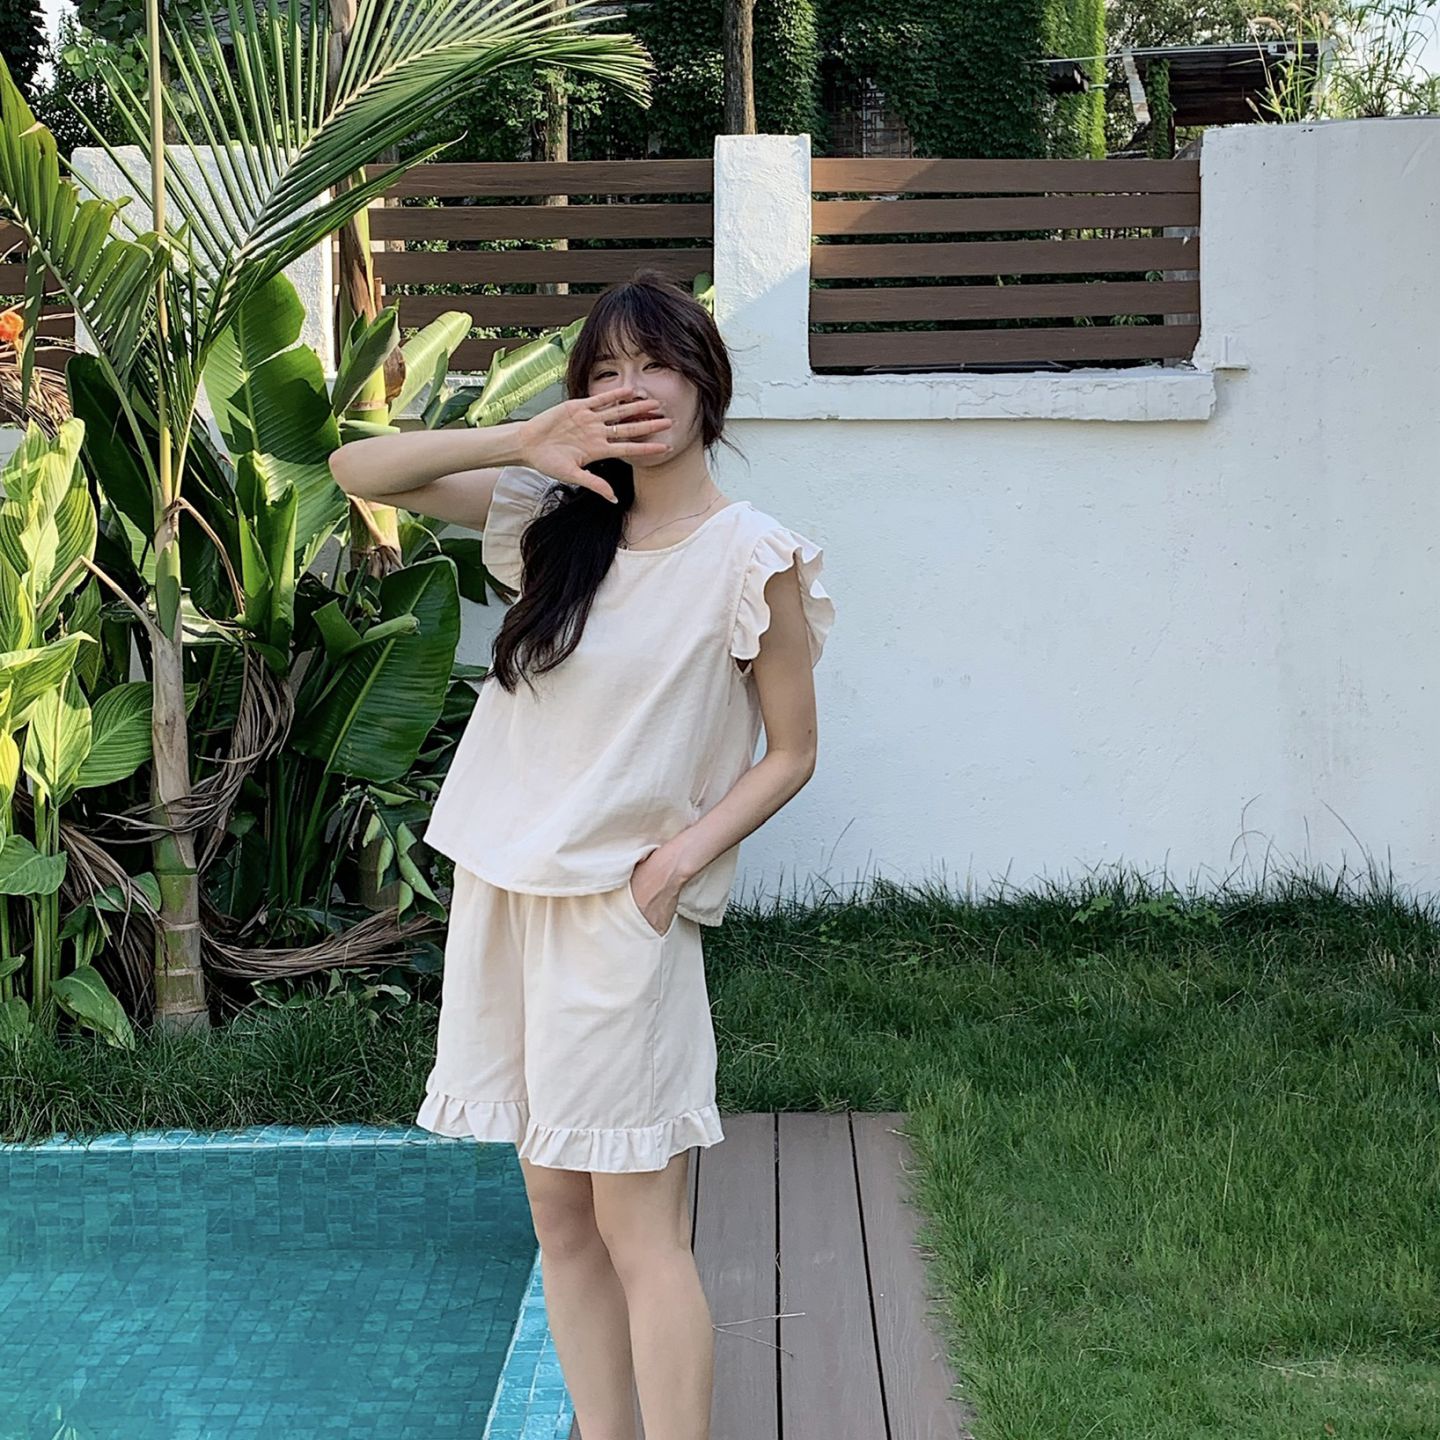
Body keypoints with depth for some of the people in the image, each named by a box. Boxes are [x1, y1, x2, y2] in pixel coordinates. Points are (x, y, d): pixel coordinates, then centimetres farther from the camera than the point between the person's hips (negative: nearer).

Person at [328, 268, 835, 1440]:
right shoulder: (556, 516, 7)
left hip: (623, 911, -5)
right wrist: (524, 442, -8)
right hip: (503, 893, 6)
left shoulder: (753, 559, -6)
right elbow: (358, 471, 6)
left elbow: (791, 752, -1)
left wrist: (676, 862, -14)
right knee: (559, 1217, 10)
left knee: (639, 1228, -4)